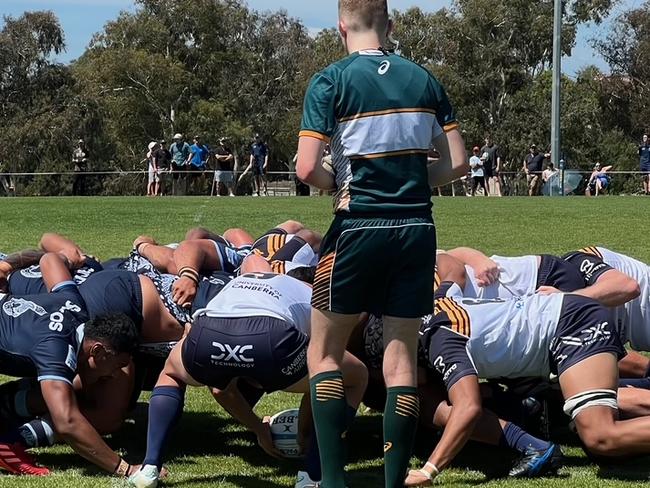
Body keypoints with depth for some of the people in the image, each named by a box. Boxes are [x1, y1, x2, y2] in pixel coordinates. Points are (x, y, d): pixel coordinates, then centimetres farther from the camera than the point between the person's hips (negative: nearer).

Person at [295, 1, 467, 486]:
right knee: (402, 358, 8)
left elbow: (307, 168, -13)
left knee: (324, 354, 10)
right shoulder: (423, 79, 6)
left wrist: (339, 184, 6)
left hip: (360, 228, -3)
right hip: (417, 228, 4)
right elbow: (457, 162, 6)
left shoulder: (331, 81, -6)